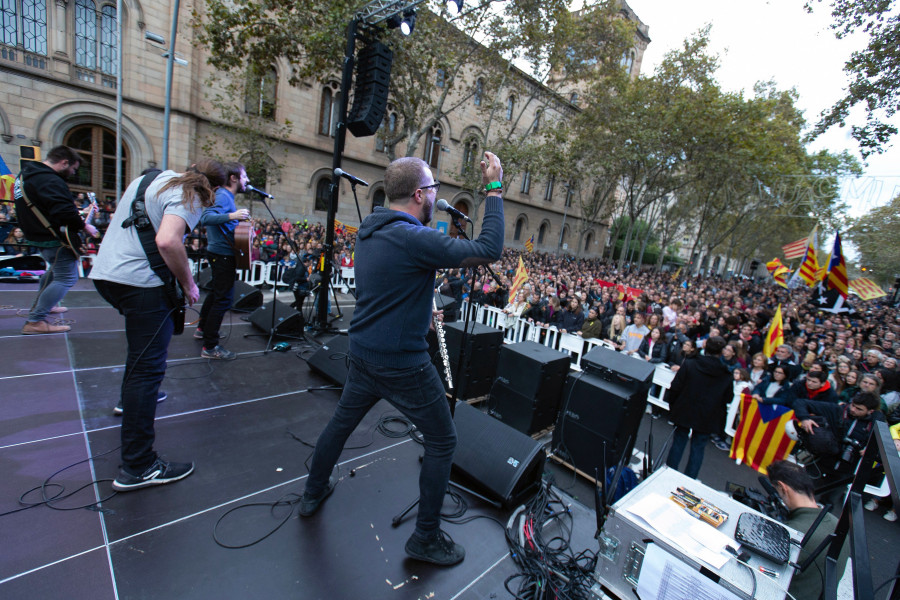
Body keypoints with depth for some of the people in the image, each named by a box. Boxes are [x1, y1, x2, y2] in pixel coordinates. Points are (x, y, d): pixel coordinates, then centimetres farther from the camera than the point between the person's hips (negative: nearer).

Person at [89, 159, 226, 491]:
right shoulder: (188, 197, -10)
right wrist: (188, 283, -14)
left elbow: (119, 220, 31)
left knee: (142, 344, 32)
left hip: (104, 273, 10)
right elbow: (167, 241, -26)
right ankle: (137, 468, -2)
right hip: (141, 281, -10)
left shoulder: (149, 178, 20)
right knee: (149, 367, -7)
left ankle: (132, 399, 51)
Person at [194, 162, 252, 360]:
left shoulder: (225, 195, 14)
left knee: (216, 291, 25)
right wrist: (231, 216, -44)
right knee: (223, 299, -8)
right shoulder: (223, 196, -17)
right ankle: (210, 347, -3)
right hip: (223, 254, -11)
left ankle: (202, 329, 42)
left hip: (218, 253, 11)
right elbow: (206, 218, -32)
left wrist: (241, 222, 15)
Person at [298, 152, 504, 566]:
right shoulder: (415, 239, -23)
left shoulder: (368, 230, 4)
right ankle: (426, 538, 26)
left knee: (342, 421, 28)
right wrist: (494, 190, -15)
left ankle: (313, 493, 51)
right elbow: (489, 251, -22)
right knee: (442, 441, 10)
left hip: (362, 352, 9)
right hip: (402, 363, -8)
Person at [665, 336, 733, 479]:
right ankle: (689, 480, 18)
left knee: (679, 441, 14)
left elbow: (675, 388, -10)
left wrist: (672, 408, 2)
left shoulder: (688, 365, -12)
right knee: (698, 446, 12)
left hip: (684, 412, -1)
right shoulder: (726, 375, -6)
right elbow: (727, 399, 1)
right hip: (708, 418, 1)